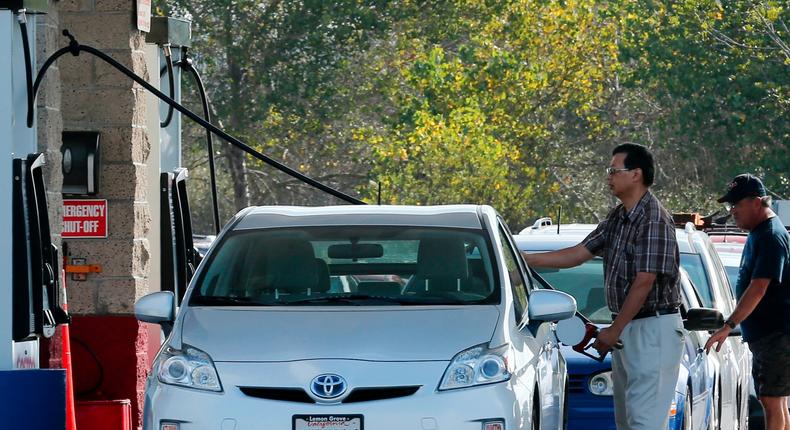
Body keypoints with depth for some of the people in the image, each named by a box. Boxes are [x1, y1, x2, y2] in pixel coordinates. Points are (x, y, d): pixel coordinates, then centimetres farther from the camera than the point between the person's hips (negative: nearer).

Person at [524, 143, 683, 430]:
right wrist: (524, 259, 12)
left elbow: (644, 281, -20)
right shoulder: (617, 218, 13)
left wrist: (614, 330, -16)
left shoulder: (654, 219, -17)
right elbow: (579, 254, 16)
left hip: (654, 328, -10)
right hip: (627, 328, 10)